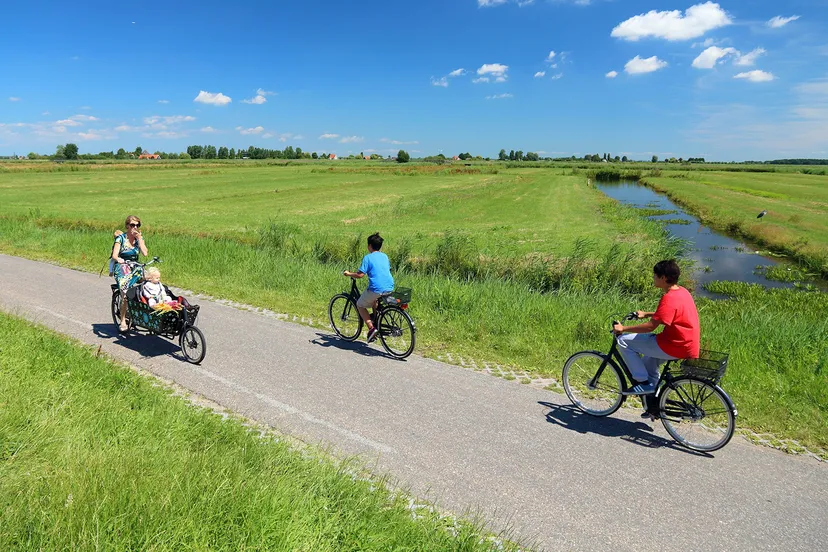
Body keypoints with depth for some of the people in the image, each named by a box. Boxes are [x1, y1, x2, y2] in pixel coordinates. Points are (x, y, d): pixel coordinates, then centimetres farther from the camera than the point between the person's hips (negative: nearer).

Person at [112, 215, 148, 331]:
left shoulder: (139, 238, 7)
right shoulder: (120, 238, -4)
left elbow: (144, 253, -10)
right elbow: (114, 255, -15)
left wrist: (139, 237, -9)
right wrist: (119, 259, -38)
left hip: (135, 269, 4)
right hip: (122, 269, -3)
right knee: (126, 293, -27)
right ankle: (123, 321, -15)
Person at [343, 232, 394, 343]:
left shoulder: (368, 257, -4)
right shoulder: (385, 256, 14)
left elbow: (360, 274, -11)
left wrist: (349, 274, 6)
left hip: (376, 289, -7)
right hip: (389, 288, 7)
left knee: (360, 305, 15)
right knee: (374, 300, 36)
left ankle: (371, 328, 0)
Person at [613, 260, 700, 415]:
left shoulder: (670, 298, -22)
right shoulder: (682, 291, 8)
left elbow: (651, 326, -23)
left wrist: (623, 329, -15)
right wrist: (646, 314, 24)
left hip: (676, 348, -10)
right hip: (689, 345, 10)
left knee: (623, 340, -8)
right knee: (648, 360, 31)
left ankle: (642, 382, -1)